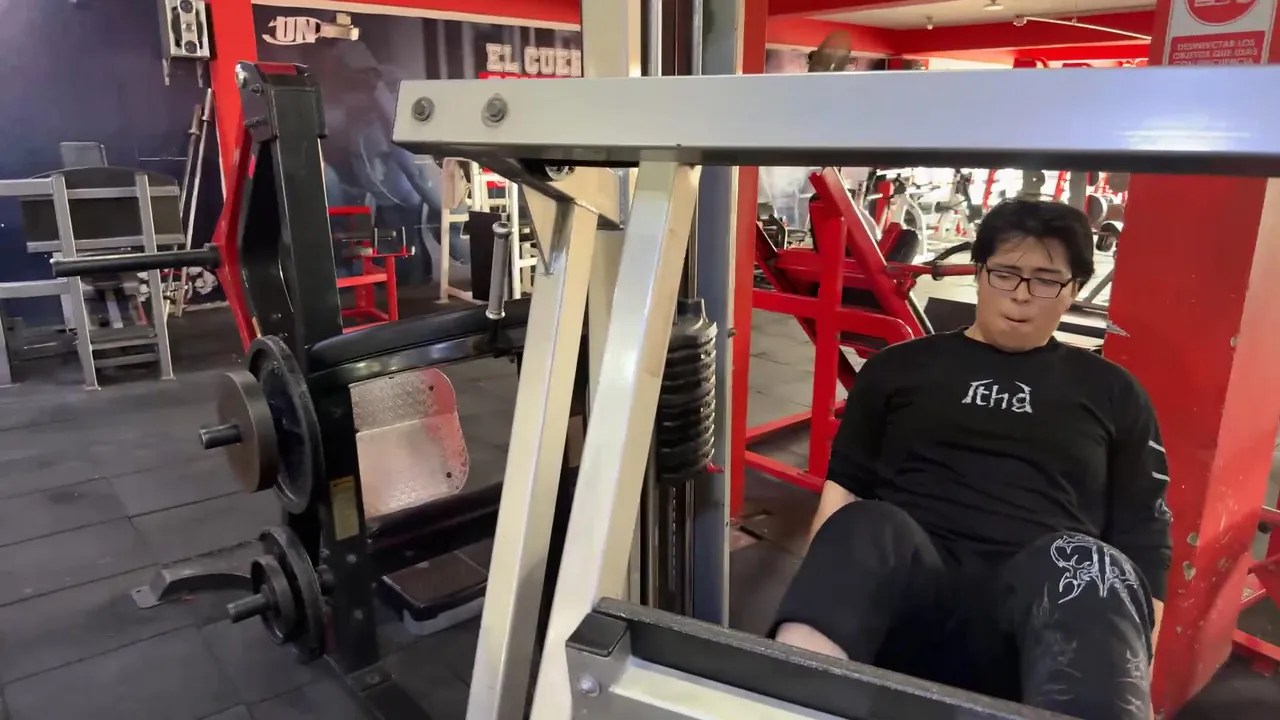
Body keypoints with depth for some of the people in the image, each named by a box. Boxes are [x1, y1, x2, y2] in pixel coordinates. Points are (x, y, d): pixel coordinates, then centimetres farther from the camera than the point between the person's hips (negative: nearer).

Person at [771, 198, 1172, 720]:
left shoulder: (1111, 392, 20)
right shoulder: (901, 366, 18)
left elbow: (1144, 544, 14)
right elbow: (844, 486, 14)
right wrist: (824, 590, -4)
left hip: (1053, 605, 1)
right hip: (911, 590, 0)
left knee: (1086, 562, -35)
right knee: (866, 529, -35)